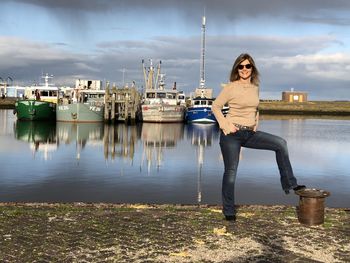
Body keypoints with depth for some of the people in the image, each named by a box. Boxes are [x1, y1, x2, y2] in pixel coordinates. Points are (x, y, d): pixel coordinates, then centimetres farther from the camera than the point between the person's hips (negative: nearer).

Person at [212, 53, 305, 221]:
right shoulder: (231, 87, -8)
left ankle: (289, 184, 2)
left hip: (250, 134, 6)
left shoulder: (255, 87, 9)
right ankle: (228, 211, 15)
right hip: (232, 134, -6)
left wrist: (255, 124, 11)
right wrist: (225, 125, -13)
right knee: (231, 171, 0)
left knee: (280, 144, -5)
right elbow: (215, 106, -4)